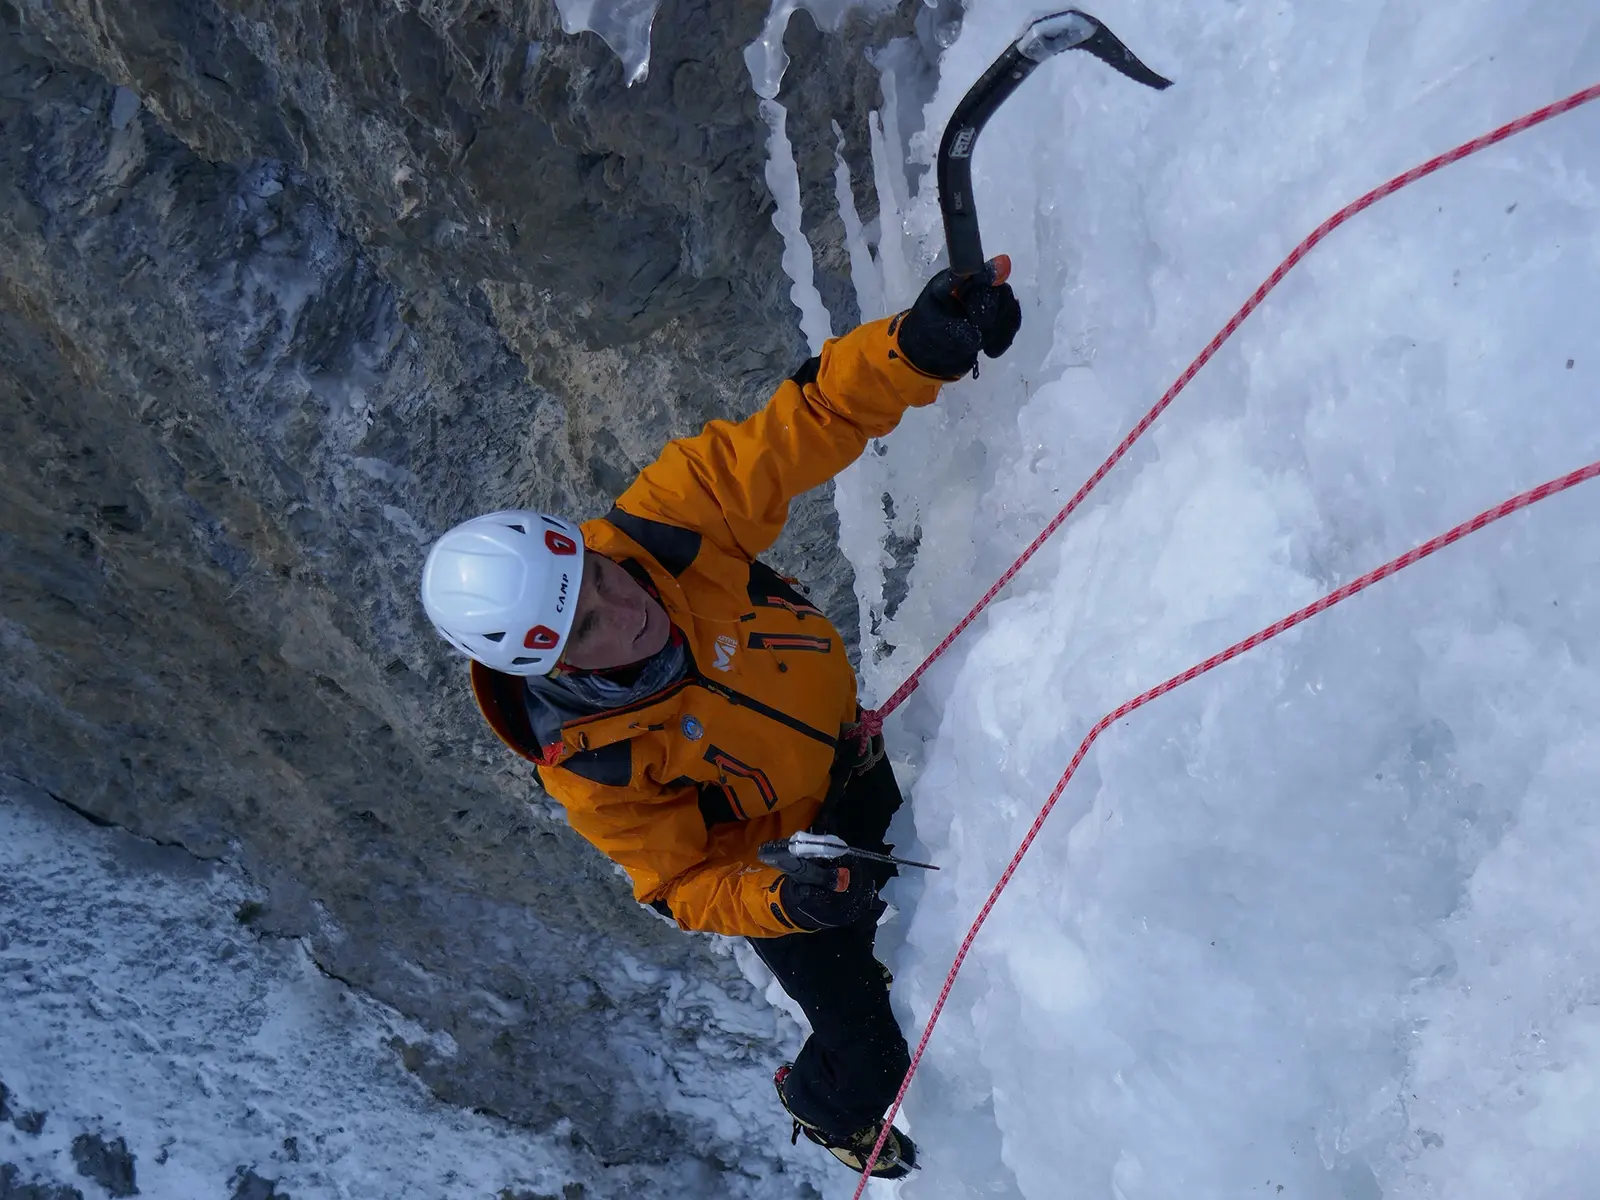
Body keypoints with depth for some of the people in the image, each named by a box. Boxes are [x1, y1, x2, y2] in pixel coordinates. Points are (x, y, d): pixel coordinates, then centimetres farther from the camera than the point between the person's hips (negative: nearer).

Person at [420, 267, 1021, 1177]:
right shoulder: (591, 768, -35)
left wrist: (912, 348, -47)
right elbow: (685, 887, -23)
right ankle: (826, 1107, 44)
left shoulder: (662, 523, -30)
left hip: (855, 751, 5)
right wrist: (785, 901, -43)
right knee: (877, 1058, 5)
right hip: (771, 861, -4)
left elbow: (804, 424, -30)